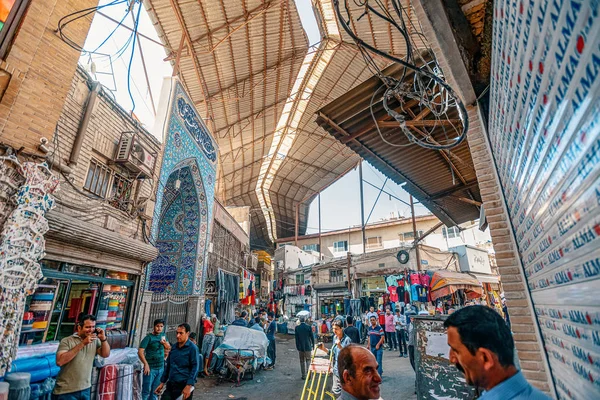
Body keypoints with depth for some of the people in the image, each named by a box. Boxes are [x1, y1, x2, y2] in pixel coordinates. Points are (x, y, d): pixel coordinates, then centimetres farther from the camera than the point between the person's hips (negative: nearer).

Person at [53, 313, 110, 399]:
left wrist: (103, 339, -16)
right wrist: (82, 344, -26)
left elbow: (106, 354, -2)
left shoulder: (95, 340, 1)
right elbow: (59, 361, -22)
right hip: (66, 392, -4)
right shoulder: (67, 341, -10)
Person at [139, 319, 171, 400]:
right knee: (146, 390, -2)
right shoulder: (149, 337, -10)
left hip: (161, 368, 5)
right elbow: (140, 351, -16)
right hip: (151, 368, -5)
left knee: (155, 390, 14)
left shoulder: (163, 335, 7)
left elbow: (169, 348, 14)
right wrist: (146, 364, -22)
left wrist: (165, 343, -6)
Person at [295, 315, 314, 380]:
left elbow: (296, 338, -2)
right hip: (308, 346, -1)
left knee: (302, 361, 12)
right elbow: (312, 337, -4)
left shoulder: (297, 328, -8)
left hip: (300, 347, 1)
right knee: (308, 360, 14)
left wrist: (297, 347, 9)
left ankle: (303, 376, 16)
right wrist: (313, 345, 9)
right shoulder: (309, 327, -11)